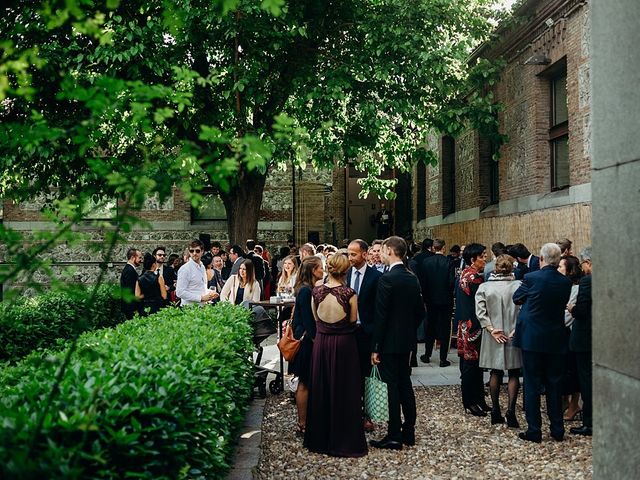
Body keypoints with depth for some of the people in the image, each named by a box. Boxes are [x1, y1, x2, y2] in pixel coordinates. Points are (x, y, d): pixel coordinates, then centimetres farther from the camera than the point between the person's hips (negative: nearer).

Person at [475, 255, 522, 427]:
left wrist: (491, 329, -5)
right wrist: (517, 329, -8)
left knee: (495, 373, 14)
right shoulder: (519, 286, -8)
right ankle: (511, 410, -3)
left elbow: (480, 312, -7)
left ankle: (496, 411, 19)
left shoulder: (484, 287, -2)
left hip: (493, 336, 2)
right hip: (513, 334, -2)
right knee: (514, 374, 8)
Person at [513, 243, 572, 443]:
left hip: (532, 339, -4)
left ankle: (534, 430, 7)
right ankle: (557, 430, 19)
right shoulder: (566, 282, -3)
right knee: (554, 385, 12)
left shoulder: (531, 278, -14)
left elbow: (516, 299, 2)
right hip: (556, 341, 4)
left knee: (532, 385, 4)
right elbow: (563, 304, 11)